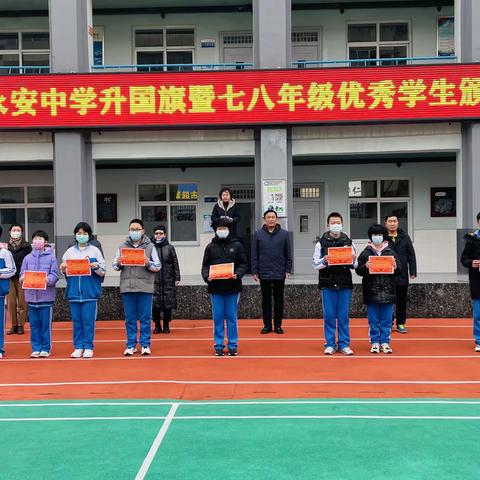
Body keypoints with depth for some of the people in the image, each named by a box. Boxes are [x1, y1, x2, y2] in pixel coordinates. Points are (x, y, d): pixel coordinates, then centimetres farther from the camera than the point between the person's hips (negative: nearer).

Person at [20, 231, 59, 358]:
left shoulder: (51, 257, 0)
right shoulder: (28, 258, 9)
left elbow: (54, 275, -4)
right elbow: (22, 274, 9)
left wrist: (48, 280, -23)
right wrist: (23, 278, -12)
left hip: (46, 296, -3)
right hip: (31, 295, 3)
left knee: (46, 324, 3)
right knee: (34, 324, 7)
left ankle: (46, 348, 13)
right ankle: (36, 348, 17)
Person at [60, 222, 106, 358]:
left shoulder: (95, 250, 4)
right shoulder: (70, 251, 11)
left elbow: (103, 271, 2)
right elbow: (63, 271, 11)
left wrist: (96, 267, -18)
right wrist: (63, 268, -11)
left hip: (90, 291, -2)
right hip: (74, 291, 3)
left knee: (89, 320, 0)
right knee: (76, 320, 7)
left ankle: (88, 347, 8)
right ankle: (78, 347, 15)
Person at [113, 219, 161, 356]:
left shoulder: (149, 247, 6)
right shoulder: (122, 247, 12)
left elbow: (158, 266, 4)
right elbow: (115, 266, 12)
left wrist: (148, 264, -15)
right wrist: (118, 263, -10)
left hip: (145, 287, -2)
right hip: (127, 287, 2)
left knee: (145, 317, 2)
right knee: (130, 318, 6)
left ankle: (145, 345, 11)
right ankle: (131, 345, 14)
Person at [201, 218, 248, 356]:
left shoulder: (237, 245, 5)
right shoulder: (210, 247, 7)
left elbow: (243, 264, 3)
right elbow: (205, 266, 6)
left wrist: (238, 274, -15)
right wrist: (206, 276, -13)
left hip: (232, 287, -1)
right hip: (215, 287, 1)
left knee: (232, 317, 5)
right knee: (218, 317, 5)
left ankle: (233, 345, 13)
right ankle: (218, 345, 13)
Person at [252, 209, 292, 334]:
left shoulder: (284, 234, 2)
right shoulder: (258, 234, 1)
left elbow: (288, 254, 4)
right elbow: (254, 255, 2)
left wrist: (288, 270, -2)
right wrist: (254, 271, -3)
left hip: (279, 274, 0)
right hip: (264, 274, 0)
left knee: (279, 300, 7)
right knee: (266, 300, 8)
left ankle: (278, 325, 16)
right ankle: (267, 325, 16)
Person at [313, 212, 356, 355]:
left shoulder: (348, 242, 9)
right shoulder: (321, 243, 4)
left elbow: (354, 265, 9)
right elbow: (316, 264, 1)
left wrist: (353, 260, -13)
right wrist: (324, 261, -18)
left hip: (345, 284, 1)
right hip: (327, 284, -1)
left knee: (344, 315, 5)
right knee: (329, 315, 4)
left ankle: (344, 344, 14)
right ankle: (330, 344, 13)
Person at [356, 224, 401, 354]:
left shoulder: (391, 252, 7)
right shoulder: (365, 253, 4)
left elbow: (399, 270, 9)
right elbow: (358, 270, 3)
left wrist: (395, 267, -12)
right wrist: (365, 267, -17)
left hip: (387, 292, 1)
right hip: (371, 292, -1)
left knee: (386, 320, 6)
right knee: (373, 320, 6)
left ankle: (385, 342, 14)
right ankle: (375, 342, 14)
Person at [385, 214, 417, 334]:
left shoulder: (405, 237, 7)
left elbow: (411, 255, 7)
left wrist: (413, 271, 1)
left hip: (402, 275, 2)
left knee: (402, 301, 8)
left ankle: (401, 324, 19)